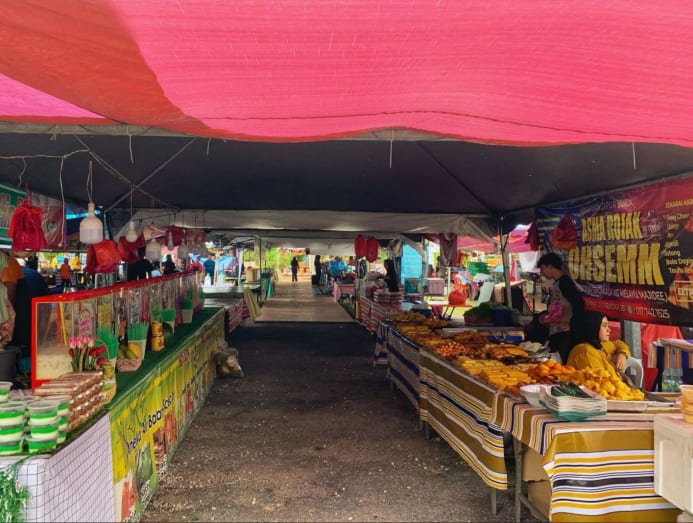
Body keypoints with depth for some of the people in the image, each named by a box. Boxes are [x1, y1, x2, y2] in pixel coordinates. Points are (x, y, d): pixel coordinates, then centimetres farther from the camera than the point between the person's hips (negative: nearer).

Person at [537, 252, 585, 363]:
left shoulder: (565, 282, -11)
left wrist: (572, 325, -19)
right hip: (554, 332, 9)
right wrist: (545, 317, 15)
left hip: (565, 333, -9)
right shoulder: (556, 284, 17)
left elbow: (579, 304, -19)